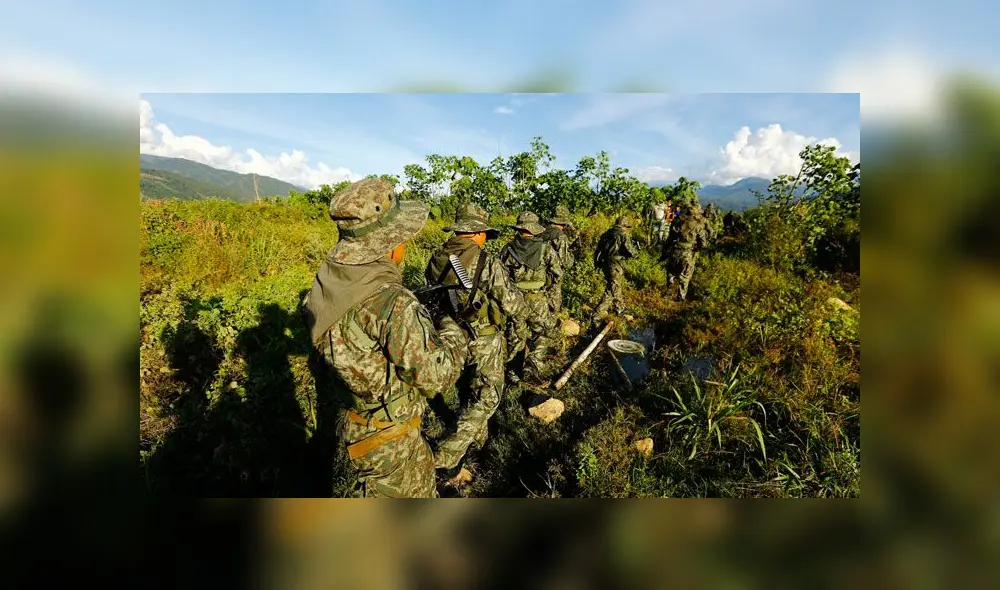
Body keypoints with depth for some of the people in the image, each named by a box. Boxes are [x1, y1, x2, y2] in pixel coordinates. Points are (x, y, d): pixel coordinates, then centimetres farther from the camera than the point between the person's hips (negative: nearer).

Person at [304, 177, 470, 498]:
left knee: (422, 479, 30)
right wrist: (453, 333, -6)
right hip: (389, 438, -7)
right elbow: (437, 375, -24)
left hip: (359, 419, 7)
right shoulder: (394, 304, -35)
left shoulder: (328, 283, -10)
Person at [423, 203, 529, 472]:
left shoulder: (435, 259, -5)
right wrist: (520, 332, 3)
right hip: (484, 341, -6)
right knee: (487, 397, 8)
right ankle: (446, 454, 5)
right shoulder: (486, 262, -22)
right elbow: (513, 303, -16)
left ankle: (478, 436, 44)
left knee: (471, 387, 26)